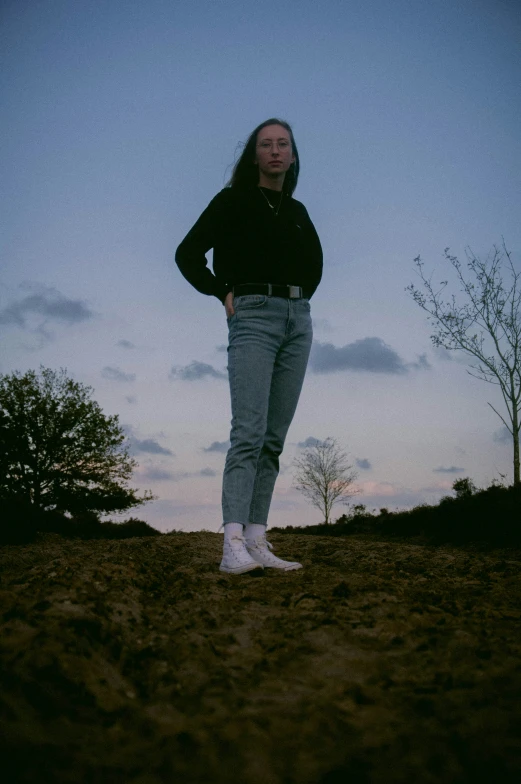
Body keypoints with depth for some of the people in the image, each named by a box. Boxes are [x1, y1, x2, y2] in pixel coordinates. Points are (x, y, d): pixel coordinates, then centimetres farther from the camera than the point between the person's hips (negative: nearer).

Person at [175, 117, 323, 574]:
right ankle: (233, 545, -23)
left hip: (298, 320, 6)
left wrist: (302, 297, 16)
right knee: (249, 431, -19)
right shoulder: (234, 200, 6)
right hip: (255, 316, -6)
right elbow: (188, 253, 2)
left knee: (274, 437, 0)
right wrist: (223, 293, -3)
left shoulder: (298, 211, 21)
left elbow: (315, 263, 32)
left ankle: (257, 541, 2)